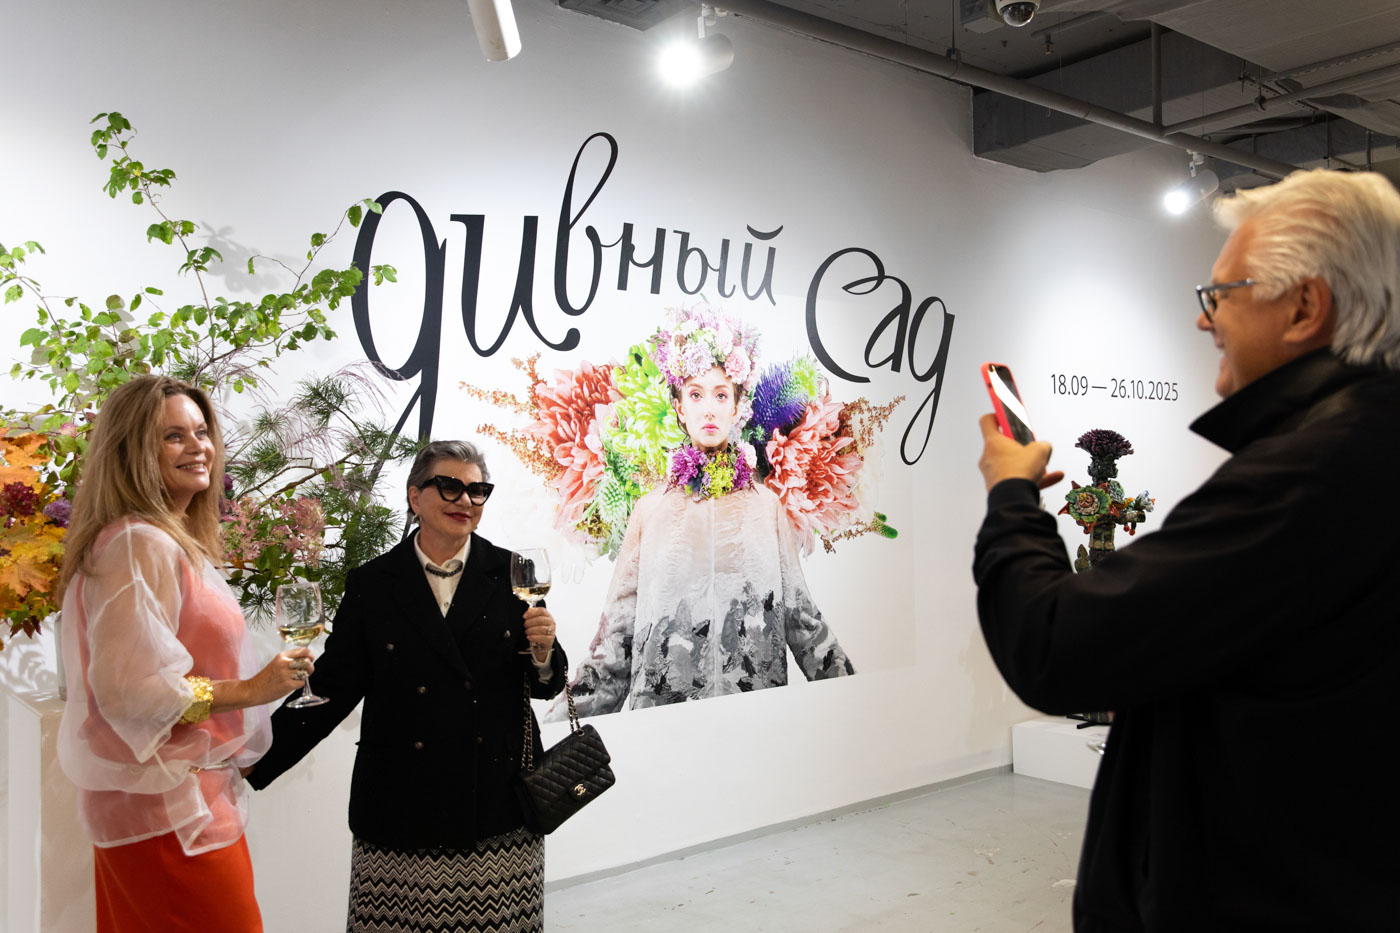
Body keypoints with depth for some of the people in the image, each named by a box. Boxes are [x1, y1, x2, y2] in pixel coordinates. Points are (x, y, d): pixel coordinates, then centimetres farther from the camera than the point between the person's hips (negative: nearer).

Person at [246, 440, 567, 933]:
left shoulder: (511, 574, 3)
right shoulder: (372, 585, 2)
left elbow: (545, 685, 8)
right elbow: (333, 687, 4)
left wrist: (542, 653, -13)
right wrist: (255, 762, -2)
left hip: (498, 803, 1)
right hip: (404, 812, 0)